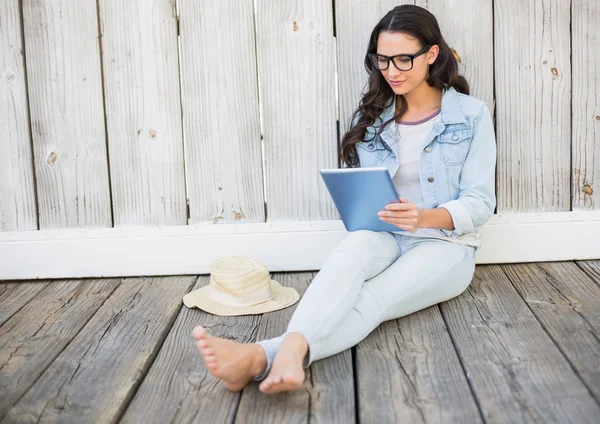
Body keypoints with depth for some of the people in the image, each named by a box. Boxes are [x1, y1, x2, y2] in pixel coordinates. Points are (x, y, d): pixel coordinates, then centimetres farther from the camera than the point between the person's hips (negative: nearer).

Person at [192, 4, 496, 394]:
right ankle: (291, 351, -63)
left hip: (446, 244, -2)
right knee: (353, 248, -37)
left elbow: (480, 203, -6)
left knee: (371, 301, -34)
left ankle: (261, 357, -60)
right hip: (386, 237, 3)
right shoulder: (371, 118, 9)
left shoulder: (472, 114, 0)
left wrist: (425, 217, -26)